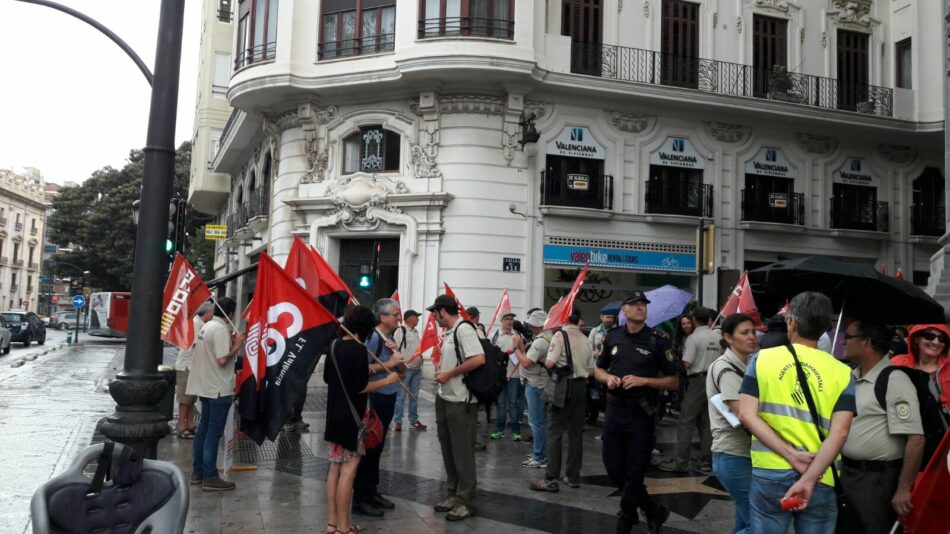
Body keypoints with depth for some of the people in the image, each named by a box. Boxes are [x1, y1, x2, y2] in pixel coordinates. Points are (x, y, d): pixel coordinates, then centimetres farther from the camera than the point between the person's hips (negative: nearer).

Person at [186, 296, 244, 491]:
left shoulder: (206, 326, 10)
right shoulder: (220, 329, -18)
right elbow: (222, 360, -25)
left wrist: (230, 343, 11)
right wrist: (237, 346, -12)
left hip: (205, 387, 9)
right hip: (219, 389, -9)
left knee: (203, 429, 15)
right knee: (214, 433, -4)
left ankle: (197, 472, 23)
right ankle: (210, 478, 0)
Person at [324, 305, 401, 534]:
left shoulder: (335, 346, 6)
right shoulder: (358, 349, -17)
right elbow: (360, 387, -19)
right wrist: (388, 380, -8)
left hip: (335, 414, 8)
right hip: (351, 417, -8)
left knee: (335, 467, 13)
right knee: (348, 471, -1)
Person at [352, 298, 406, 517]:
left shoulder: (391, 338, 11)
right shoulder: (372, 337, -16)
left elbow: (402, 372, 11)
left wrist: (396, 353, -6)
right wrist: (387, 364, -21)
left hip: (388, 398, 9)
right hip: (373, 399, -9)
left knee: (377, 448, 16)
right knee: (367, 448, -2)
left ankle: (372, 492, 27)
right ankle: (360, 499, 6)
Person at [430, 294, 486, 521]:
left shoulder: (464, 329, -16)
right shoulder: (449, 333, 13)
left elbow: (479, 359, -25)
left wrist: (449, 373, -19)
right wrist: (442, 376, 7)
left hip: (461, 402, -9)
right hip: (445, 399, 9)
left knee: (462, 452, -1)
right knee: (449, 450, 16)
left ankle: (466, 501, 10)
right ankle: (454, 494, 28)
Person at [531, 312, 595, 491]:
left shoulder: (560, 335, -8)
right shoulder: (585, 340, 8)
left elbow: (550, 363, -17)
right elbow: (591, 370, 10)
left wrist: (544, 361, 4)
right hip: (581, 385, 6)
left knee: (555, 431, -4)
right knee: (576, 432, 11)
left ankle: (551, 479, -5)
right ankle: (573, 476, 17)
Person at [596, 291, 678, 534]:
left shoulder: (658, 341, -6)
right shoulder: (613, 337, 6)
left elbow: (673, 381, -4)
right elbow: (598, 369, 16)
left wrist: (643, 380, -17)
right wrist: (608, 378, -6)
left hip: (641, 413, -4)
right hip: (614, 409, 5)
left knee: (634, 473, 3)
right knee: (614, 469, 10)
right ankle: (653, 511, 30)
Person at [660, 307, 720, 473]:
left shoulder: (693, 338, -12)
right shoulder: (718, 337, 6)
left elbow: (687, 364, -17)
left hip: (697, 381, -6)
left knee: (686, 423, -2)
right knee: (707, 423, 11)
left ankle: (680, 462, -2)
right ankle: (706, 461, 13)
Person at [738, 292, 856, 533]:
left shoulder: (761, 359, -1)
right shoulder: (842, 372, -1)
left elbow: (747, 415, -9)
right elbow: (839, 433, -11)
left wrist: (792, 455, -13)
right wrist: (809, 479, -16)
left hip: (769, 474, 0)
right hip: (820, 480, 1)